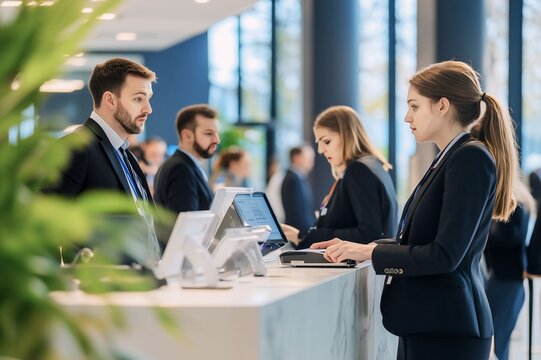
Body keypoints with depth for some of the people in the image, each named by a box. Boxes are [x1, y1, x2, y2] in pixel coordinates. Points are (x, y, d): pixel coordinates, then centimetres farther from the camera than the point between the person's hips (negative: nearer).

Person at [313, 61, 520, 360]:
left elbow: (445, 255, -20)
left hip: (446, 328, -9)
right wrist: (356, 247, 8)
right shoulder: (449, 159, 15)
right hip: (424, 322, 9)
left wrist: (370, 252, -13)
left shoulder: (471, 158, -14)